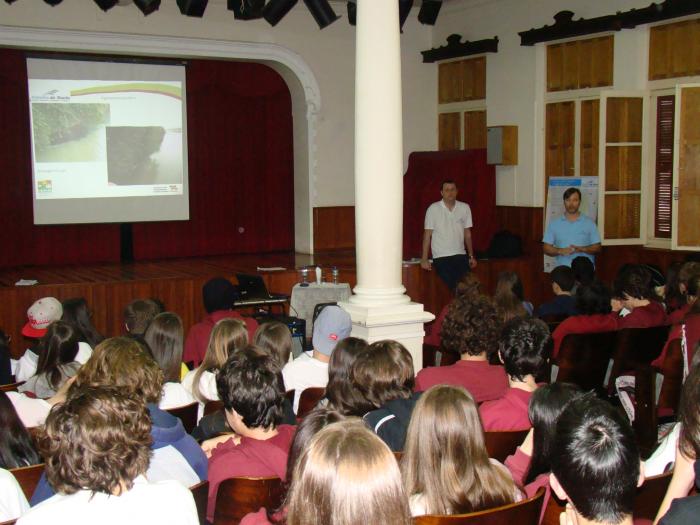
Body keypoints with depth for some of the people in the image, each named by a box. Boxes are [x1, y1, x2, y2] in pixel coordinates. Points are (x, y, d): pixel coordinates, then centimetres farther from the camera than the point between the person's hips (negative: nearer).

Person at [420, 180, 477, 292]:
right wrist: (424, 259, -6)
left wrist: (471, 256, 11)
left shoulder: (465, 208, 6)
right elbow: (427, 234, -2)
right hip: (441, 257, -3)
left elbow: (467, 233, 13)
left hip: (460, 256, 3)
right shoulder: (433, 209, -4)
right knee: (454, 288, -12)